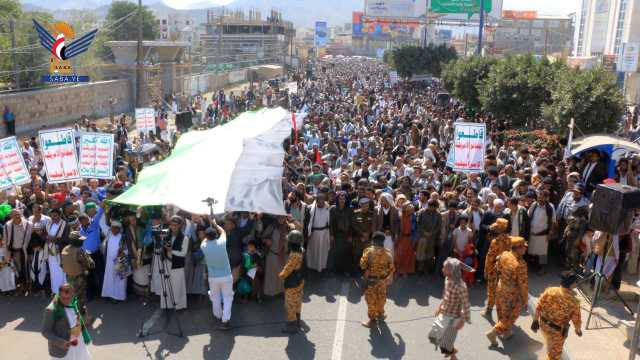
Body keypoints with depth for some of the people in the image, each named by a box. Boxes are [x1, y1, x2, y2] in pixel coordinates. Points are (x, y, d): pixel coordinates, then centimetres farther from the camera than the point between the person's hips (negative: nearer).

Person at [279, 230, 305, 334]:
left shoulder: (294, 256, -33)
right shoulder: (301, 250, -6)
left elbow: (287, 270, -24)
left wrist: (281, 275, -6)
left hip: (292, 285, -9)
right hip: (299, 281, 9)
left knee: (290, 305, 8)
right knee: (297, 303, 24)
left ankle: (292, 326, 21)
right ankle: (297, 321, 40)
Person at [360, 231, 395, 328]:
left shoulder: (369, 251, -18)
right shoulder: (388, 253, -7)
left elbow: (362, 265, -15)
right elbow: (391, 268, 1)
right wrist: (389, 278, 16)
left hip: (371, 279, -3)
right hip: (383, 280, 4)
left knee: (371, 299, 8)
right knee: (381, 297, 21)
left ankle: (372, 319, 12)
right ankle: (380, 314, 38)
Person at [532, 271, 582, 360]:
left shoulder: (549, 291, -18)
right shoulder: (573, 301, -29)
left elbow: (538, 307, -9)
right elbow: (576, 320, -14)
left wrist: (535, 321, 7)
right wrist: (578, 330, 8)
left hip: (544, 324, 5)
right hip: (557, 331, -5)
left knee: (550, 344, 37)